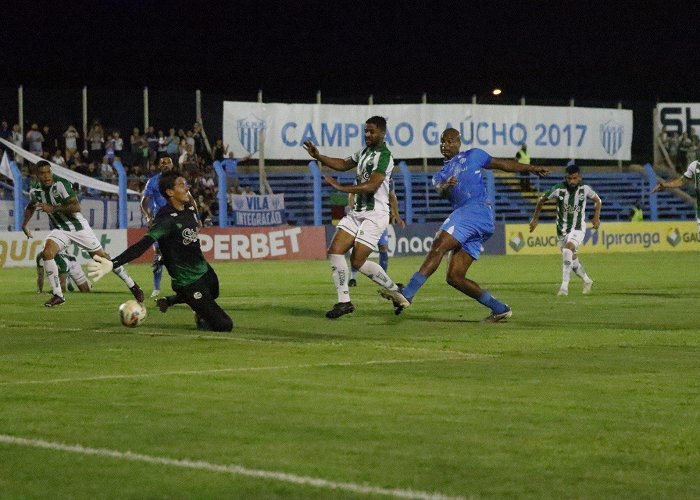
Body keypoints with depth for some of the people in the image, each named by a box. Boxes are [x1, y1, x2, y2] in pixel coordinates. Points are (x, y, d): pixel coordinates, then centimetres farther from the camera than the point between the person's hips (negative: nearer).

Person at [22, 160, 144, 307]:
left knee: (102, 257, 1)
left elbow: (76, 207, -31)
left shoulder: (61, 184, -24)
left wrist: (52, 208, -32)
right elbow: (30, 207, 18)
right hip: (60, 230, 4)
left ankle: (133, 286, 17)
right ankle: (57, 295, -12)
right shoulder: (35, 190, -4)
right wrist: (25, 224, 2)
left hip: (78, 227, -4)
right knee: (47, 252, -22)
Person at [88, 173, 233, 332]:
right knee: (224, 325, -8)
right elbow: (143, 245, -37)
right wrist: (112, 263, -50)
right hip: (189, 282, -8)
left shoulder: (190, 210, -1)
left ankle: (169, 301, 41)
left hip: (205, 272, 8)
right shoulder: (166, 220, -26)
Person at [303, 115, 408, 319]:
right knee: (335, 251, -6)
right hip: (357, 212, 9)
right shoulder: (364, 152, 14)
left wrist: (341, 187, -25)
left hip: (375, 214, -9)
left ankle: (396, 292, 7)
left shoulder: (384, 156, -14)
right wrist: (318, 156, 19)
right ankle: (344, 302, -3)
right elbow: (344, 164, 30)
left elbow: (371, 186, -25)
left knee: (357, 261, -11)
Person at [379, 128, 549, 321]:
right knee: (454, 277, -2)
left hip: (477, 209, -7)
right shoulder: (440, 175, 27)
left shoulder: (473, 156, 17)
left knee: (438, 247, -23)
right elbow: (440, 190, 4)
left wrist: (531, 168, 24)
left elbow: (503, 164, 25)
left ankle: (407, 294, -34)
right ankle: (500, 309, 5)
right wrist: (446, 186, -19)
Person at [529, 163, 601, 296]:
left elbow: (597, 200, 9)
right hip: (562, 229, 3)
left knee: (567, 250, -27)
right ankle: (587, 281, 39)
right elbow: (542, 200, 3)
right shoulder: (558, 189, -14)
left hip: (578, 228, -3)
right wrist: (535, 219, 7)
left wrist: (596, 217, -1)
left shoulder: (585, 189, -11)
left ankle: (564, 287, -26)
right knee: (572, 259, 12)